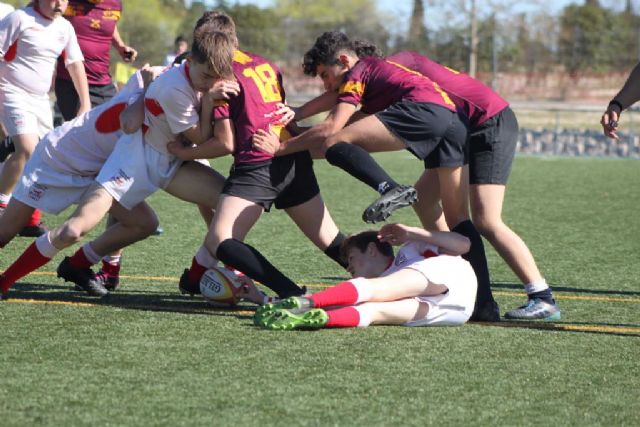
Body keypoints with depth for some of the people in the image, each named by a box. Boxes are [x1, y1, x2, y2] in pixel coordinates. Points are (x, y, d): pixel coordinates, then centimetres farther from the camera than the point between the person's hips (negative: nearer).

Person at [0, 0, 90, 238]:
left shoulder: (64, 28, 8)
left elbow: (75, 65, 13)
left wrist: (85, 104, 10)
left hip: (41, 100, 7)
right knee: (28, 149, -24)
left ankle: (31, 220, 9)